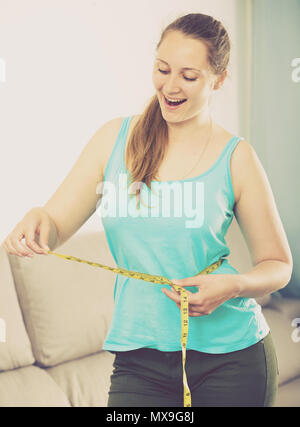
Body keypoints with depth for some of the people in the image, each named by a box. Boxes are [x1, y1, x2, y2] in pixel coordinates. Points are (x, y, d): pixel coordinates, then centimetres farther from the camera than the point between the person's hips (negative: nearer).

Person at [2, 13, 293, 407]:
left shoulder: (235, 157, -5)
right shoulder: (115, 138, 1)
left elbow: (278, 265, 3)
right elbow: (54, 230, 2)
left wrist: (233, 286, -17)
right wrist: (38, 220, -21)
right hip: (139, 355, 1)